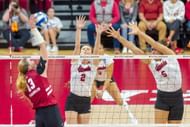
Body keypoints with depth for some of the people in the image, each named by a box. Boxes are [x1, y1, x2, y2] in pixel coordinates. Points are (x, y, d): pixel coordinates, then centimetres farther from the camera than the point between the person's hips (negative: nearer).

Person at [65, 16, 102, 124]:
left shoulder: (93, 65, 3)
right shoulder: (75, 63, 2)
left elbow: (96, 49, -10)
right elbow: (77, 46, -8)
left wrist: (98, 34, -23)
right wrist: (78, 29, -19)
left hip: (85, 101, 1)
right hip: (72, 99, -1)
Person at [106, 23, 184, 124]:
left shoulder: (170, 56, -4)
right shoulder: (151, 63, 3)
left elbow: (155, 44, -17)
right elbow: (135, 50, -5)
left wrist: (139, 33, -26)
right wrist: (119, 37, -12)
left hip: (177, 97, -2)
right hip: (162, 97, 2)